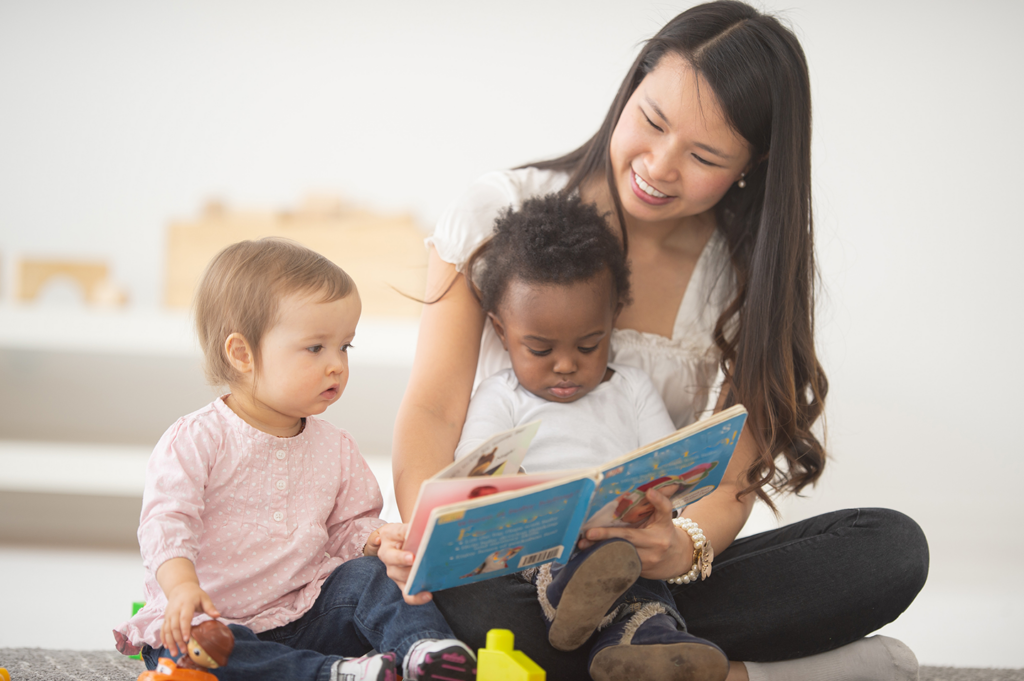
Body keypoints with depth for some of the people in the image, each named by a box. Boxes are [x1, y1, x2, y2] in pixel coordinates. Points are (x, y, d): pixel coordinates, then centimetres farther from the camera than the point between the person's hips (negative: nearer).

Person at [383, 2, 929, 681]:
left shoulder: (749, 275, 2)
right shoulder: (499, 214, -3)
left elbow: (733, 478, -5)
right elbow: (433, 409, -7)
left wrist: (683, 547, -29)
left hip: (648, 573, 2)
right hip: (505, 566, -2)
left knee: (894, 547, -20)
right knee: (468, 600, -40)